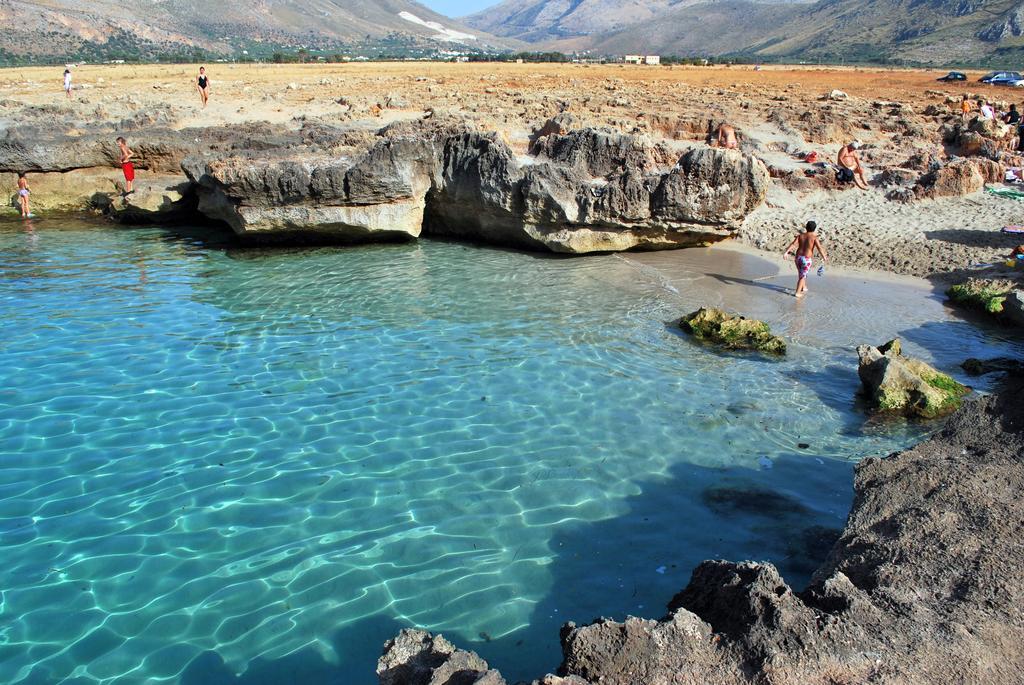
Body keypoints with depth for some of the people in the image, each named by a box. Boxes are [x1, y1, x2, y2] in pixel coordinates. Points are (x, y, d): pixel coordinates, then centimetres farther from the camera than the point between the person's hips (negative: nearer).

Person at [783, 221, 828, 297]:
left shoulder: (800, 235, 1)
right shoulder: (814, 238, -10)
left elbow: (793, 244, -10)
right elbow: (819, 248, -16)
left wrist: (786, 252, -16)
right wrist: (824, 257, -7)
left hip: (798, 257, 4)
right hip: (807, 259, -4)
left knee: (801, 274, 25)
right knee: (802, 276, 6)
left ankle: (804, 287, 42)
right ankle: (798, 292, 5)